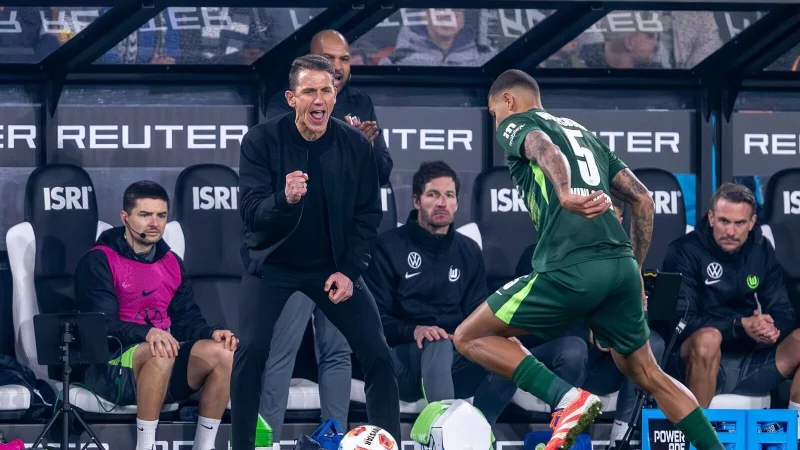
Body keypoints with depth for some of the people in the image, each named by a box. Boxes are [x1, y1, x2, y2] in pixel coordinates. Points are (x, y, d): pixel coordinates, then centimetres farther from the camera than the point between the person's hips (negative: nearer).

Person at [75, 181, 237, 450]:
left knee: (222, 352, -21)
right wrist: (147, 333, -34)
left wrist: (212, 333, -10)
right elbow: (104, 324, -15)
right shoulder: (99, 262, -4)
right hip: (112, 365, -6)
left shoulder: (172, 263, 17)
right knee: (160, 354, -38)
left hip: (165, 357, 6)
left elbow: (187, 319, 13)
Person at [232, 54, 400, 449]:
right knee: (252, 350, -18)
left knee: (377, 354, -4)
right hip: (272, 262, -2)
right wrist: (285, 199, -44)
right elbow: (250, 210, -23)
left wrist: (349, 269, -12)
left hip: (333, 265, 2)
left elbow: (368, 213, -2)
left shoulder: (356, 145, -11)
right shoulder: (261, 141, -18)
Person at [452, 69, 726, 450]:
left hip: (570, 268, -7)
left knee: (470, 338, 6)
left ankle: (567, 399, -12)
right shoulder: (584, 132, 31)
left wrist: (565, 194, -36)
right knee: (648, 375, 23)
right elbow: (642, 200, 26)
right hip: (621, 265, 7)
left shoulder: (514, 124, 11)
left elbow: (546, 150, -15)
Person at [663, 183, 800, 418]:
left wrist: (771, 327, -19)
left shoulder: (761, 250, 9)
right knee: (708, 338, -38)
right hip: (705, 363, -5)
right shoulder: (685, 251, -7)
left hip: (754, 360, 5)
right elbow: (681, 320, -15)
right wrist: (740, 326, -26)